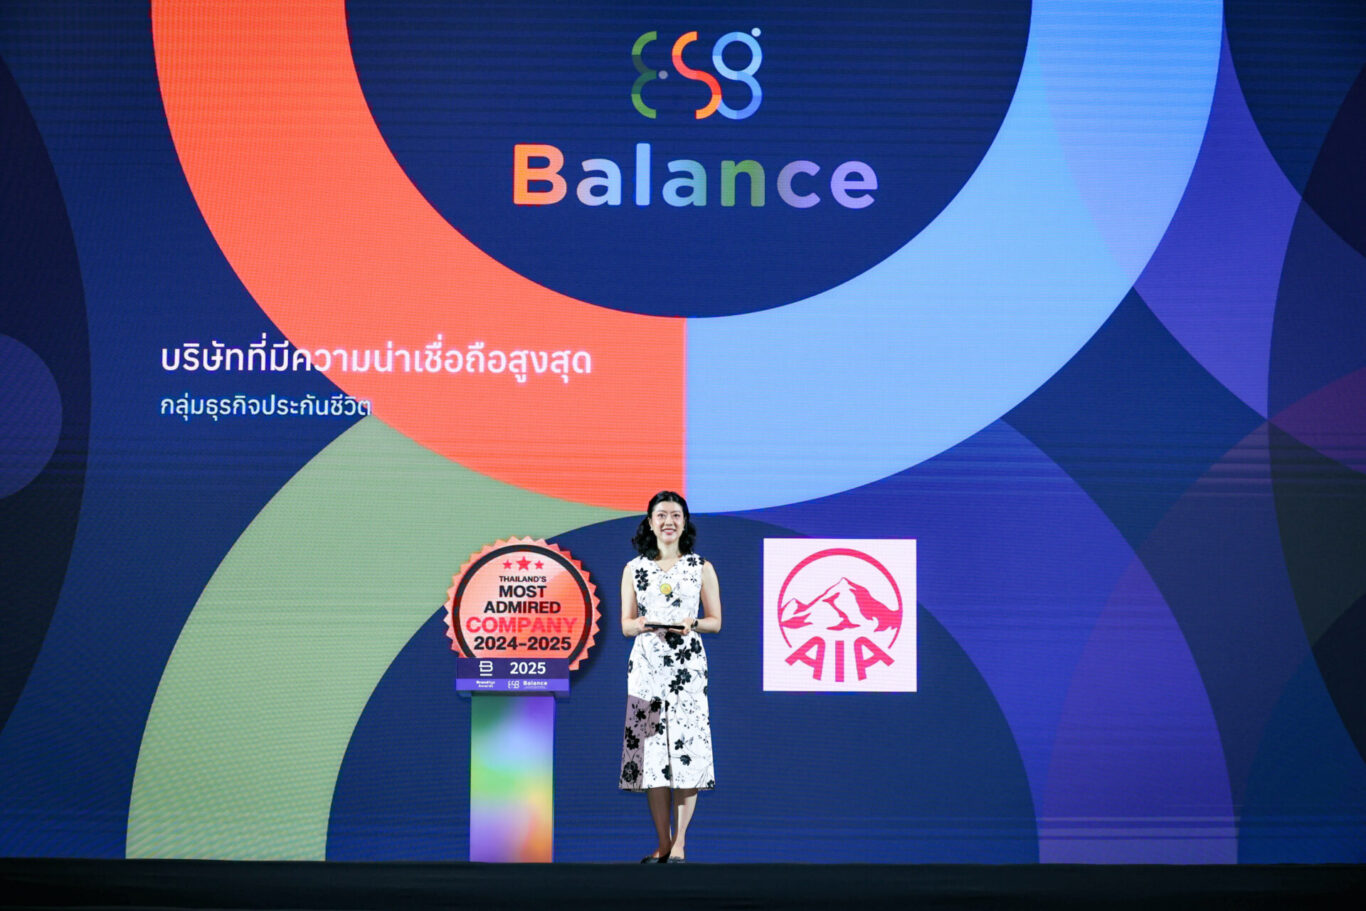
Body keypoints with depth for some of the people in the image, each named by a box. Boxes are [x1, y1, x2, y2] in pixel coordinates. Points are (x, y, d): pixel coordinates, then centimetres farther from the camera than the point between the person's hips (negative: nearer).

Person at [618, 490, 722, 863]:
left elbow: (716, 622, 8)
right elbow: (625, 624, 9)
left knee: (686, 747, -8)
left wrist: (692, 623, -13)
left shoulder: (701, 568, 7)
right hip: (646, 665, 1)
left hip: (687, 666, -1)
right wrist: (644, 624, -13)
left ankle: (679, 843, -2)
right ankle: (663, 843, 7)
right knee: (651, 748, -1)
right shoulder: (634, 569, 10)